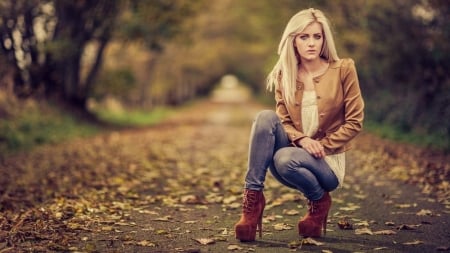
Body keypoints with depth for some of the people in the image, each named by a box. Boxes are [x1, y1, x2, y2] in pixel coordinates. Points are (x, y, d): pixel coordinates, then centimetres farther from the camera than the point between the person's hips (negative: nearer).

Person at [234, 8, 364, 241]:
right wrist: (302, 140, -16)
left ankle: (319, 202, -3)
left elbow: (354, 123, -5)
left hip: (327, 161, -3)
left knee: (285, 159, -35)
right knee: (266, 117, -25)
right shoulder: (284, 75, 3)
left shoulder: (343, 70, -6)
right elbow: (283, 121, 5)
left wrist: (321, 146, -13)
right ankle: (252, 197, -25)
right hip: (294, 151, 3)